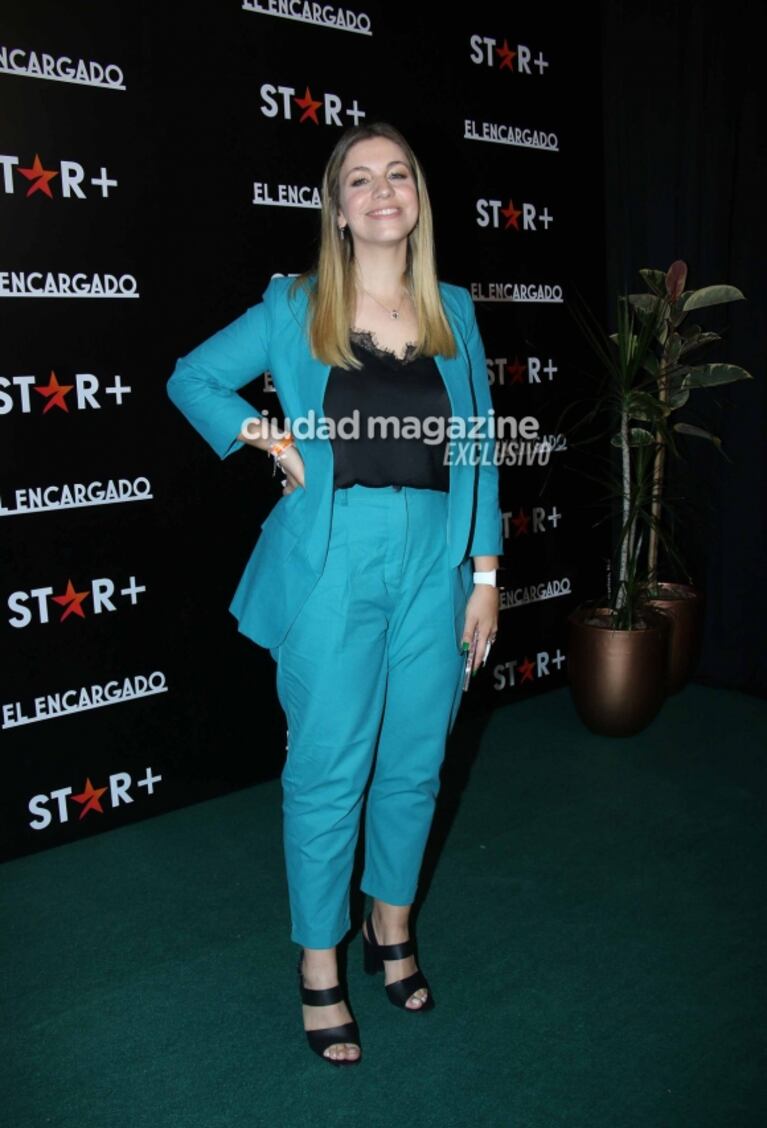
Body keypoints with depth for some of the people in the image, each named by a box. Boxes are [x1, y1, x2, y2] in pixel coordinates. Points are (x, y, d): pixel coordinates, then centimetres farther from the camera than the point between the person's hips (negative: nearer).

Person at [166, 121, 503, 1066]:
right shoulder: (294, 308, 1)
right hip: (332, 563, -3)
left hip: (434, 563, 3)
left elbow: (479, 448, 9)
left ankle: (391, 923, 38)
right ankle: (319, 964, 23)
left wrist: (485, 574, 5)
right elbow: (191, 377, 11)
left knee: (414, 760, 13)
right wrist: (265, 436, -4)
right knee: (327, 768, 4)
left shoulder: (453, 312, 8)